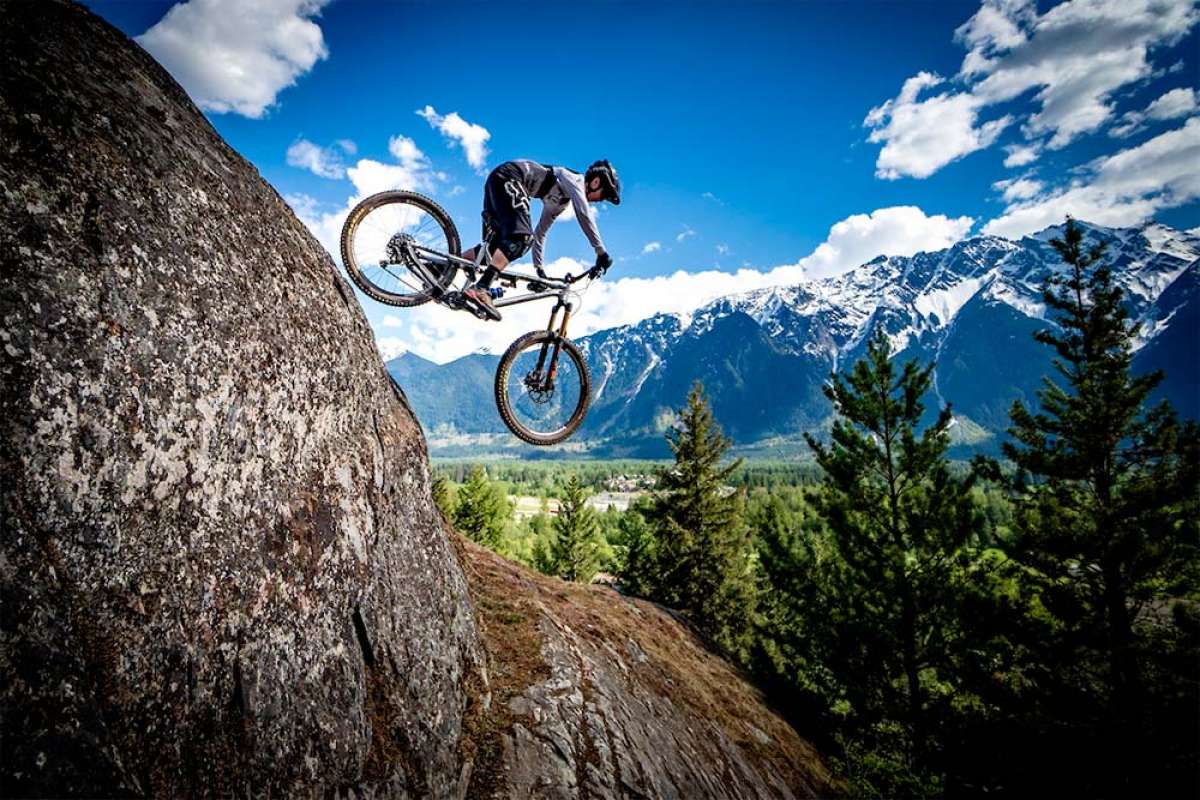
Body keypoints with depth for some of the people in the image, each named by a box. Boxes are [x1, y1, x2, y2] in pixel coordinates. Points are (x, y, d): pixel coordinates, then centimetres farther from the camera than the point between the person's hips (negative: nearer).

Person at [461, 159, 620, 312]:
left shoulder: (563, 200, 24)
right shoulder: (575, 179, -2)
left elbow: (541, 232, 29)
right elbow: (584, 215, -18)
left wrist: (538, 268, 26)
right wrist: (602, 254, -19)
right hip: (507, 178, -10)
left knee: (494, 246, 6)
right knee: (522, 237, -25)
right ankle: (480, 288, -37)